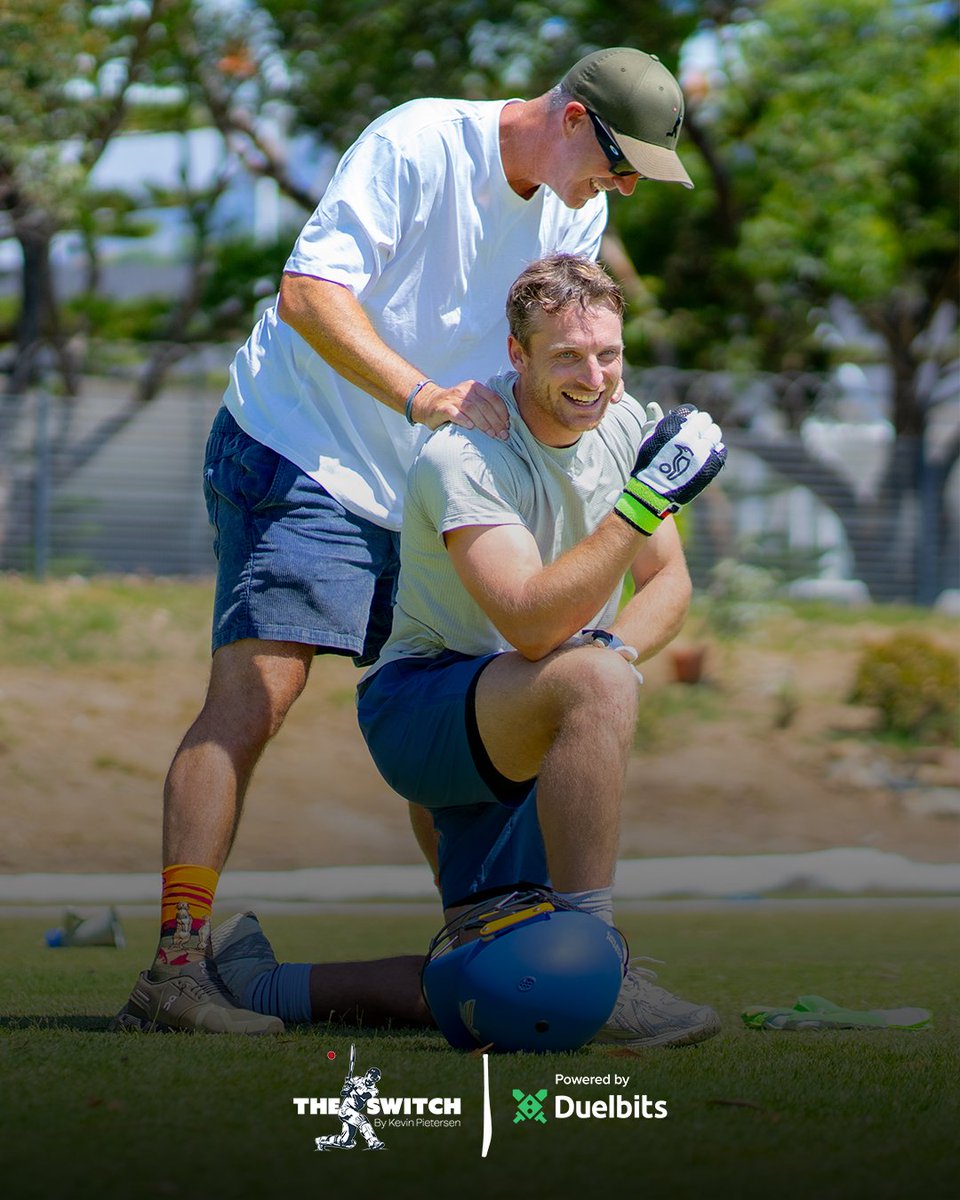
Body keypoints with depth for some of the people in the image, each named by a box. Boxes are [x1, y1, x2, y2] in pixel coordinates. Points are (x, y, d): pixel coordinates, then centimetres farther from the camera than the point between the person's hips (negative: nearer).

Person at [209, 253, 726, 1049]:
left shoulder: (620, 423, 1)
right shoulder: (464, 458, -22)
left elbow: (668, 583, 5)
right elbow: (530, 623, -34)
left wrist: (616, 646, -18)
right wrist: (646, 499, -38)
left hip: (517, 737, 7)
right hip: (420, 705, -7)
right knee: (595, 681, -39)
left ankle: (265, 982, 20)